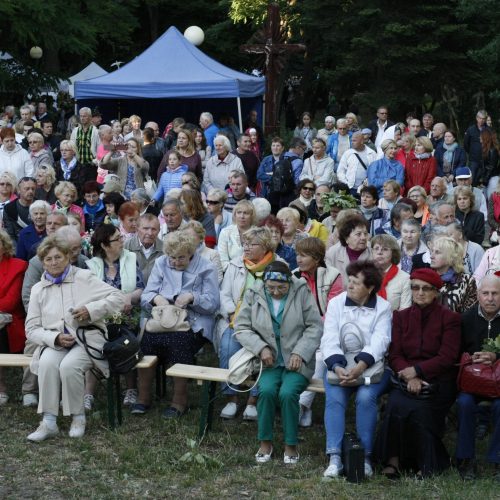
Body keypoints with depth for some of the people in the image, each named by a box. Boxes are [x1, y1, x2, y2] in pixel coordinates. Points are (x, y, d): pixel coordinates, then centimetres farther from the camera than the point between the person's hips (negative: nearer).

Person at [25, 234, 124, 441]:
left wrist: (91, 310, -14)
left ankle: (78, 417, -11)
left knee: (69, 365, -32)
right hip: (54, 342, 3)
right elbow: (31, 329, 7)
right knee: (47, 363, -31)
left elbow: (118, 297, 0)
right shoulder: (38, 289, 13)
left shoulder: (83, 278, 5)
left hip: (86, 338, -2)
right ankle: (48, 422, -27)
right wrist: (55, 338, -11)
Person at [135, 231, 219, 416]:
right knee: (146, 338, -29)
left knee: (178, 341, -35)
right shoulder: (161, 264, 15)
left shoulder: (206, 268, 5)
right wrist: (156, 298, -14)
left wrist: (192, 297, -17)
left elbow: (213, 303, 0)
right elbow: (145, 296, 9)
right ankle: (143, 396, -16)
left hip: (193, 324, -3)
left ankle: (180, 399, -21)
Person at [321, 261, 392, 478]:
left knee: (366, 397, -30)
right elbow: (329, 340, -6)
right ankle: (335, 457, -27)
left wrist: (359, 367, -33)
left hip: (371, 365, -1)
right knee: (334, 398, -27)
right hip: (339, 364, 2)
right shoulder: (336, 303, 3)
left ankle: (365, 456, -22)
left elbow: (379, 341, -15)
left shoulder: (383, 308, -2)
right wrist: (338, 367, -26)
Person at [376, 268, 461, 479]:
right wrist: (408, 377, -15)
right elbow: (394, 355, 4)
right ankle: (393, 459, -21)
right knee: (396, 404, -29)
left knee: (416, 409, -30)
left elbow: (447, 358, -6)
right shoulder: (401, 317, 13)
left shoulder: (449, 318, 3)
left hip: (438, 382, -3)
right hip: (406, 380, 3)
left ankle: (428, 464, -14)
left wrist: (416, 371, -15)